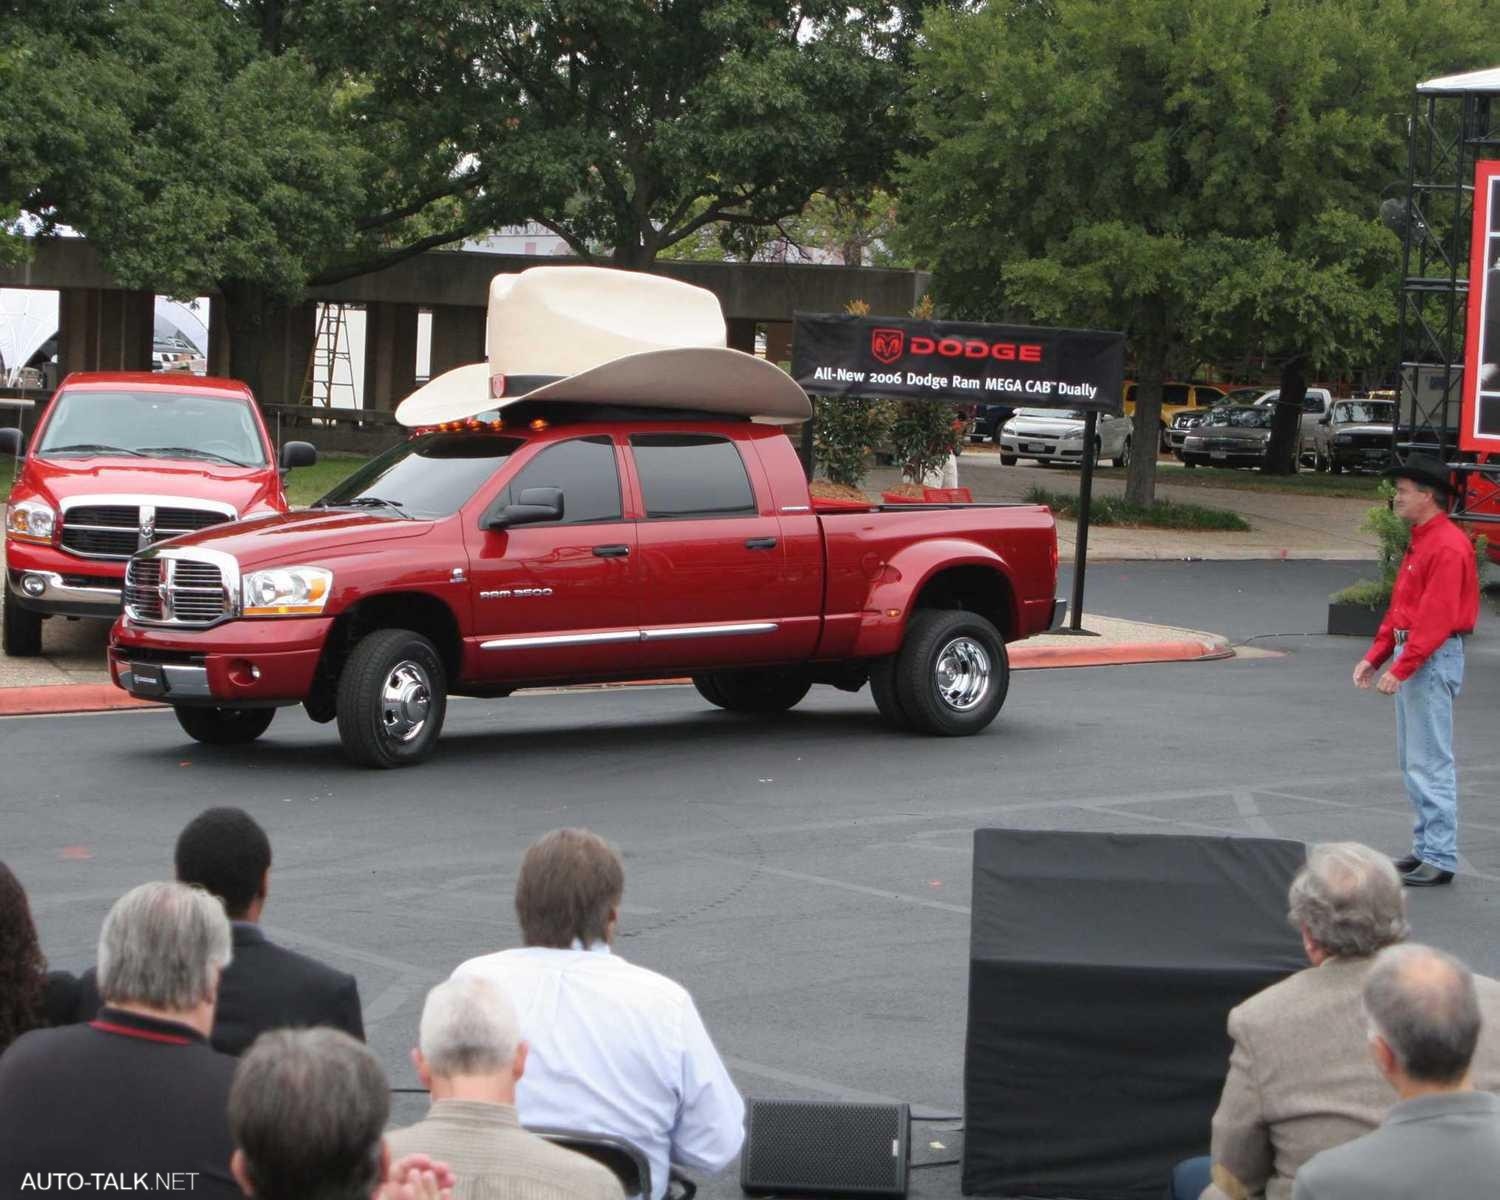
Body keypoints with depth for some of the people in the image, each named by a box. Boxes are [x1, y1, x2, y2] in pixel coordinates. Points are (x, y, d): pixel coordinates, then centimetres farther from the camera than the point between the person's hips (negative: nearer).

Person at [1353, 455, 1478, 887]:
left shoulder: (1447, 547, -17)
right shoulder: (1419, 541, 15)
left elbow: (1437, 618, -23)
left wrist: (1400, 669, -24)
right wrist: (1375, 656, 13)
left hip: (1434, 660, -11)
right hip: (1411, 654, 11)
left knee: (1430, 763, -8)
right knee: (1413, 760, 14)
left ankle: (1441, 860, -5)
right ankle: (1426, 847, 21)